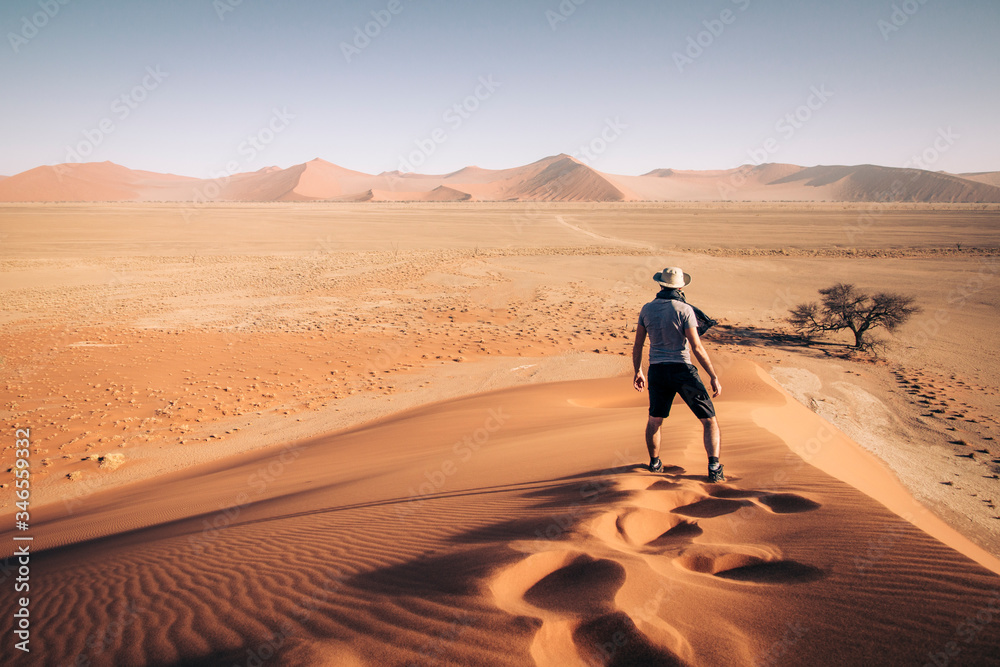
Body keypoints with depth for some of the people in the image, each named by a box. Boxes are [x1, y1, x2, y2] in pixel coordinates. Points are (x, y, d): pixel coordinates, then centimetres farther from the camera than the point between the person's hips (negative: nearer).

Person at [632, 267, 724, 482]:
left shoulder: (647, 309, 3)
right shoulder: (684, 310, -10)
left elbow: (637, 346, 9)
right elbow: (697, 348, -14)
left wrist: (638, 372, 22)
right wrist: (714, 377, -8)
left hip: (657, 371, 4)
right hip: (683, 370, -4)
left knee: (655, 420, 24)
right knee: (710, 420, 5)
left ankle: (654, 463, 35)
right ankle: (714, 468, -6)